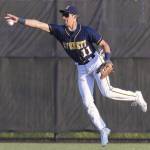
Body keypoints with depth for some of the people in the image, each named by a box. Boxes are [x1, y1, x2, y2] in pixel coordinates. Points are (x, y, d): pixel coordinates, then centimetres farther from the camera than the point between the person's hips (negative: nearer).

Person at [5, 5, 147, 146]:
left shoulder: (87, 31, -19)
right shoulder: (60, 30, -11)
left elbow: (105, 45, -10)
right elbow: (39, 24, -19)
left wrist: (107, 59, -27)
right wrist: (19, 20, -28)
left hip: (96, 63, -4)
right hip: (82, 69, 4)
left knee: (106, 92, -23)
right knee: (87, 103, -2)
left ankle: (136, 96, -1)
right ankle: (103, 130, 10)